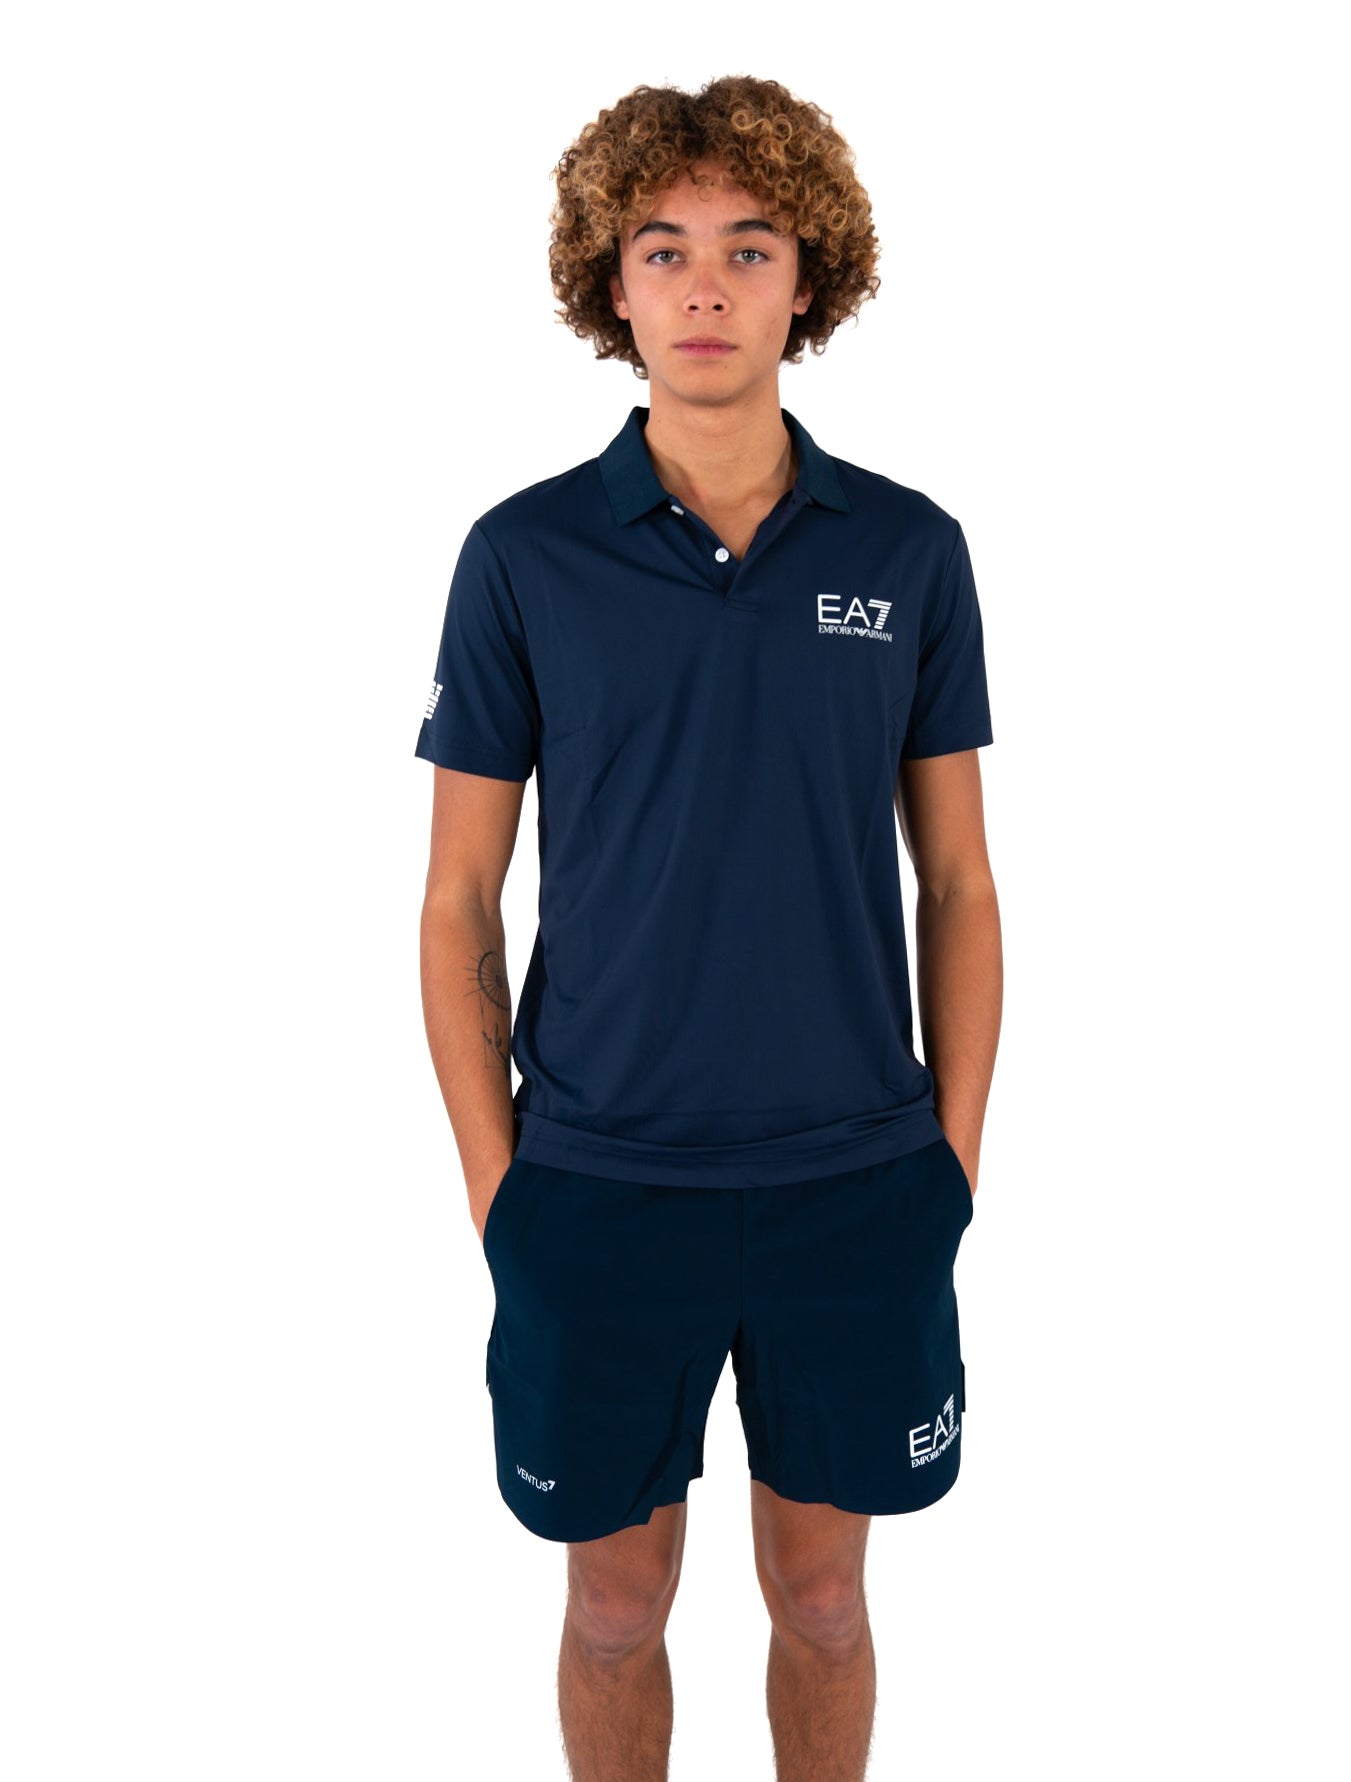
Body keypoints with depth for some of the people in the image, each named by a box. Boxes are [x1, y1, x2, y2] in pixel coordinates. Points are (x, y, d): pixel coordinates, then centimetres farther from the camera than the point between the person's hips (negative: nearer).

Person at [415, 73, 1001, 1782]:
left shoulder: (911, 551, -1)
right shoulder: (524, 556, -4)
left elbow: (959, 886, 4)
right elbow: (459, 903, -1)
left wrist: (955, 1158, 1)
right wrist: (494, 1186, -4)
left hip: (858, 1184, 1)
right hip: (598, 1187, -1)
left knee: (820, 1589, 18)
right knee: (616, 1601, 16)